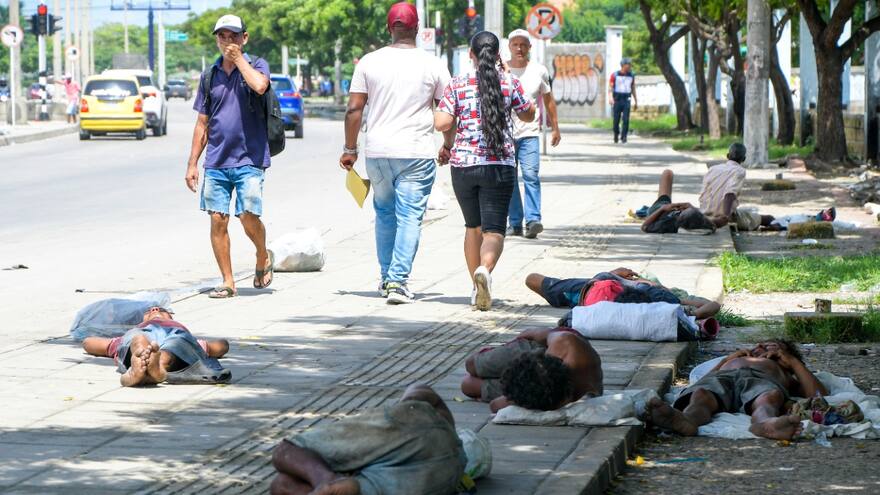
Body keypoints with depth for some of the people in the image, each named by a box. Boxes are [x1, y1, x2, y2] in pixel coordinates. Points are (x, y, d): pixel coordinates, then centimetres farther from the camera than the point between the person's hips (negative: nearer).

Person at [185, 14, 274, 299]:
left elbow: (259, 86, -24)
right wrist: (192, 163, 11)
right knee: (218, 220, -1)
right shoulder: (210, 74, 12)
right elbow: (203, 123, 15)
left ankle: (263, 257, 18)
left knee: (249, 217, -12)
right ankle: (227, 281, 8)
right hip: (216, 161, 4)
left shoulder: (256, 65, 2)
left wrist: (238, 58, -11)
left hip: (249, 159, -4)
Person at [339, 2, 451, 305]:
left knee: (384, 214, 17)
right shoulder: (433, 65, -1)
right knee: (410, 217, -2)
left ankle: (386, 279, 24)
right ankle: (398, 281, -13)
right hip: (417, 154, -2)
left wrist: (350, 149, 10)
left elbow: (354, 109, 1)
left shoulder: (369, 62, 2)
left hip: (377, 152, 3)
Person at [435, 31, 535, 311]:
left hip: (463, 164, 1)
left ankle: (477, 287, 21)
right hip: (500, 164, -1)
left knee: (473, 226, 18)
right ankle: (484, 269, -32)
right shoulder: (510, 83, 1)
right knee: (494, 229, -3)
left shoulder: (457, 84, -1)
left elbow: (441, 123, -8)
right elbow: (528, 116, 16)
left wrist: (448, 143, 14)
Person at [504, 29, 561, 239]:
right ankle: (515, 222, 10)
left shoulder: (539, 71, 6)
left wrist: (555, 128, 16)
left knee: (531, 175, -16)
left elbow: (548, 100, 16)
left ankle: (533, 220, -21)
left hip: (530, 133, -1)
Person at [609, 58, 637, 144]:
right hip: (616, 100, -1)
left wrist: (636, 102, 13)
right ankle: (616, 135, 27)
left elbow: (633, 89, 15)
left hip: (626, 101, 1)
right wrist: (610, 98, -22)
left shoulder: (631, 76, 7)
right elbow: (610, 88, -5)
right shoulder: (615, 75, -2)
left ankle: (623, 137, -6)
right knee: (616, 120, 4)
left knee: (626, 119, -12)